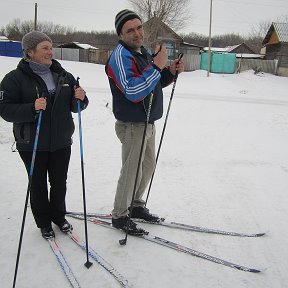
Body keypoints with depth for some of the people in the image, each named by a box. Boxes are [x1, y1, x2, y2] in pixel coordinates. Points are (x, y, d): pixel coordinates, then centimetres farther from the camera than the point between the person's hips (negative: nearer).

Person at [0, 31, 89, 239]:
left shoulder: (63, 76, 5)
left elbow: (75, 106, 11)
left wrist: (80, 98, -13)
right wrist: (32, 108, -30)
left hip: (61, 142, 4)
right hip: (32, 145, -3)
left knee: (60, 182, 16)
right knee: (38, 185, 11)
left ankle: (59, 216, 37)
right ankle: (44, 222, 30)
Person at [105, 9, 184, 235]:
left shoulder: (143, 52, 11)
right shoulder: (121, 55, -18)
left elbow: (153, 84, 20)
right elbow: (133, 92, -30)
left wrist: (170, 72, 2)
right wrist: (156, 66, -31)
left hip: (148, 123, 9)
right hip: (132, 125, -9)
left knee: (148, 166, 20)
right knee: (132, 172, 0)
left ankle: (135, 206, 38)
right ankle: (120, 216, 18)